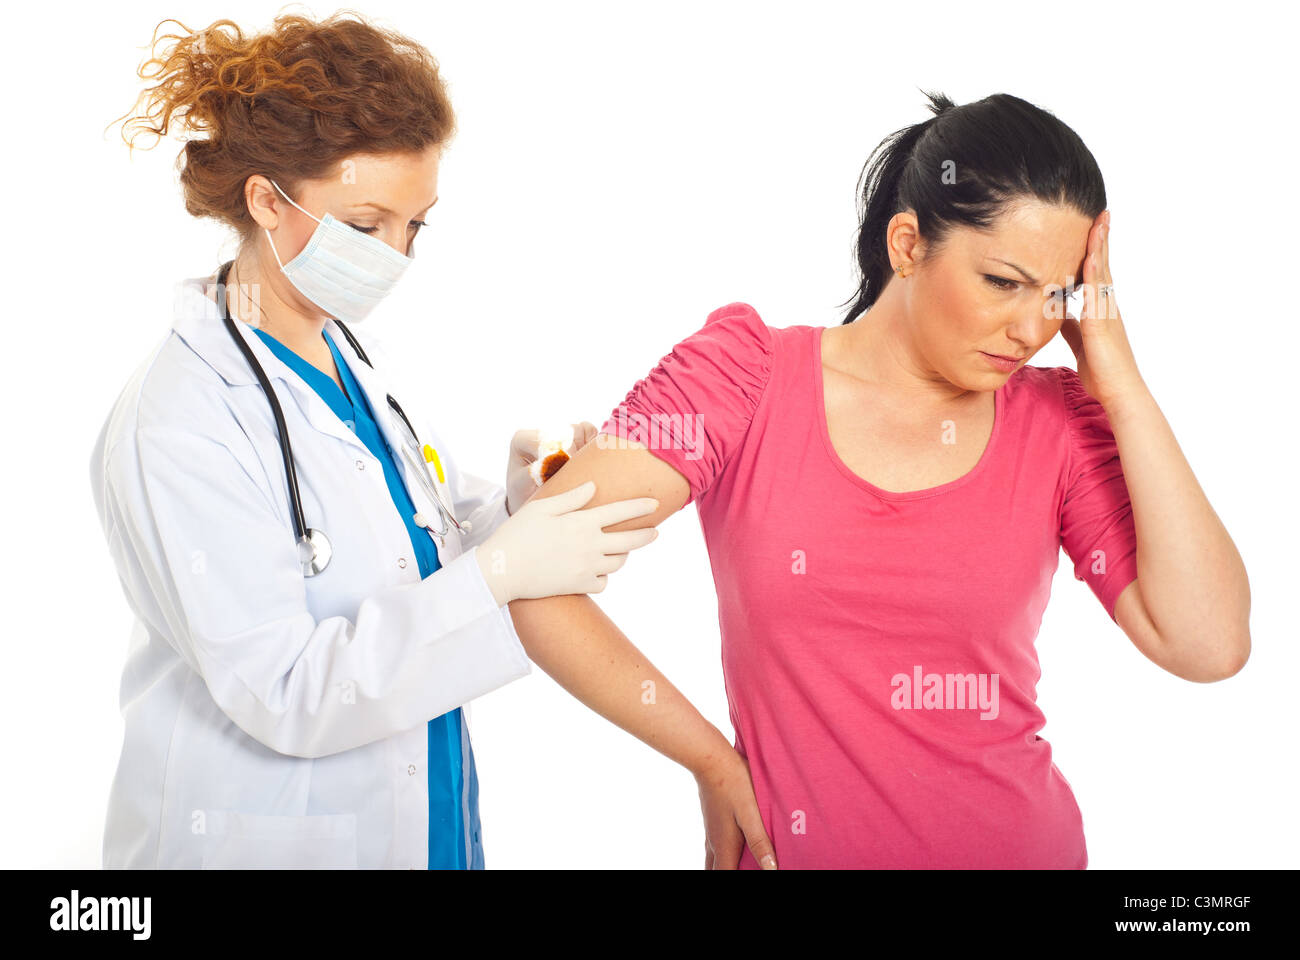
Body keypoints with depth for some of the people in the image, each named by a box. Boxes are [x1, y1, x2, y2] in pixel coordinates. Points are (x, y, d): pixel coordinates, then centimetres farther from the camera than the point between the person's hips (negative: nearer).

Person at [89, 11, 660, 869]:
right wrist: (498, 574, -30)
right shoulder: (177, 427, -22)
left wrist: (517, 509, -12)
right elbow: (280, 693, -26)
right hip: (264, 838, -7)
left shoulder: (356, 357, 1)